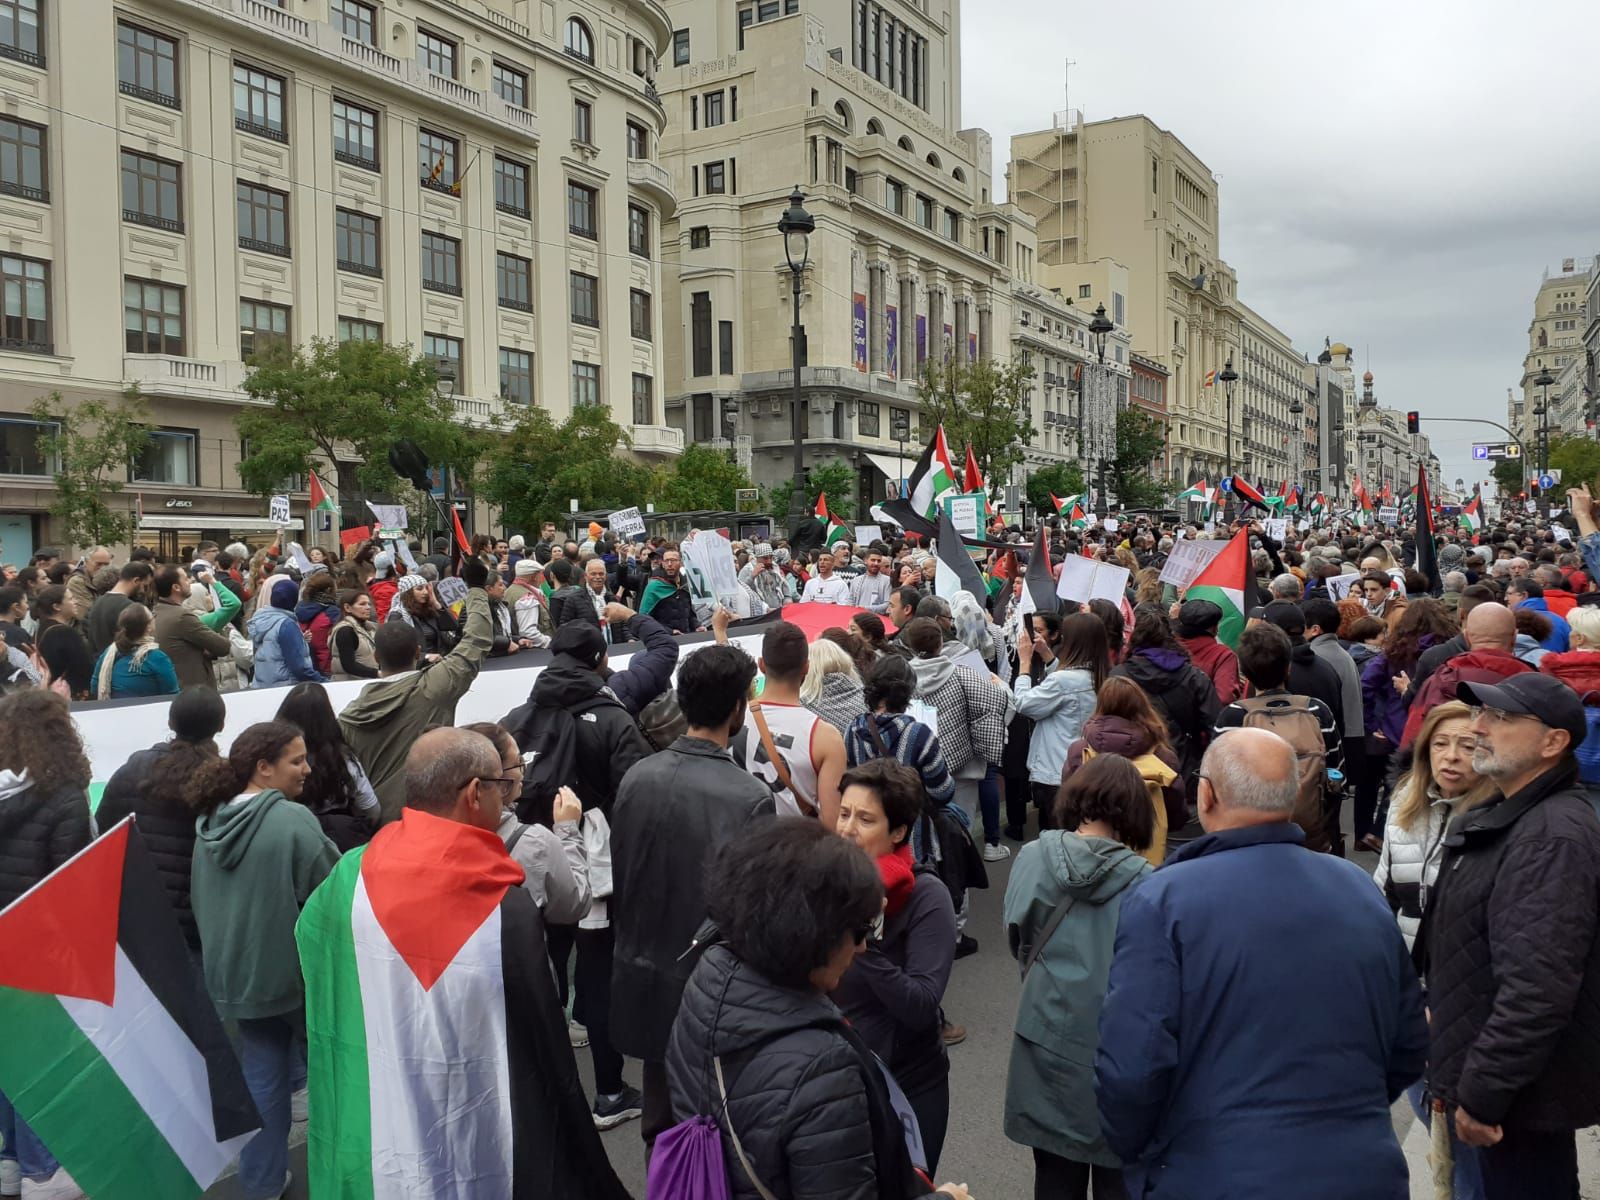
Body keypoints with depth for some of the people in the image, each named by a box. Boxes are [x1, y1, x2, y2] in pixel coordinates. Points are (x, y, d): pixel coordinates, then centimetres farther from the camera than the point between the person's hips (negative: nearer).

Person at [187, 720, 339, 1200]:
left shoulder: (210, 824, 2)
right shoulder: (293, 820, -22)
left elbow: (201, 902, 13)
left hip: (236, 971, 6)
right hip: (297, 969, -6)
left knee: (261, 1075, 17)